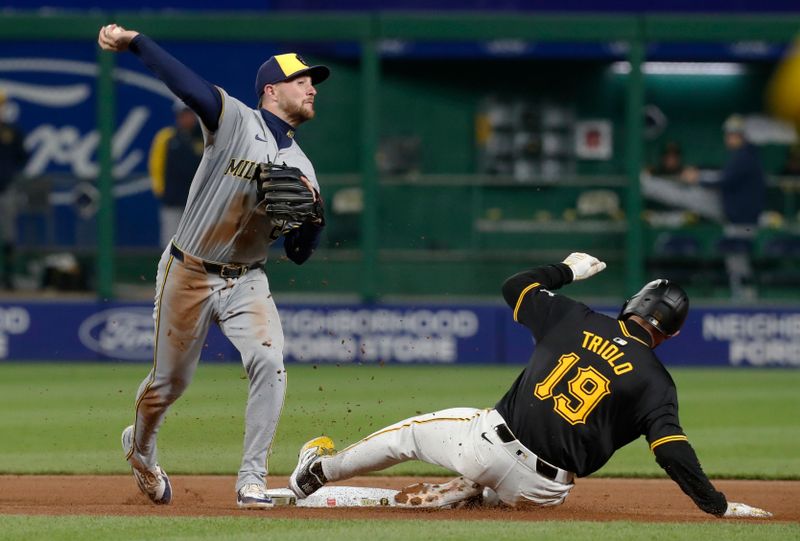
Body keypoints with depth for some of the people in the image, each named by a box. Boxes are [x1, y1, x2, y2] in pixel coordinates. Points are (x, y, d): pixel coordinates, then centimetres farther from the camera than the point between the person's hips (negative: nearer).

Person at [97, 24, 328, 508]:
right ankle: (140, 447, 40)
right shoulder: (235, 121, -8)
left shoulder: (301, 169, 6)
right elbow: (184, 81, -23)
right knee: (171, 380, 8)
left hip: (246, 282, 4)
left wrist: (311, 216, -15)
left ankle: (252, 479, -13)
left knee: (269, 362, -20)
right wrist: (132, 41, -35)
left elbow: (299, 252, 5)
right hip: (188, 275, -4)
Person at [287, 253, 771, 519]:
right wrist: (719, 506, -11)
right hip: (543, 487, -1)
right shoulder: (655, 381, -5)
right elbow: (673, 452, -15)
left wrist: (567, 270, 31)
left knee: (411, 432, 26)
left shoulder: (575, 319, 2)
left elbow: (516, 287, 16)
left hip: (491, 439, 1)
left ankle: (318, 471, 37)